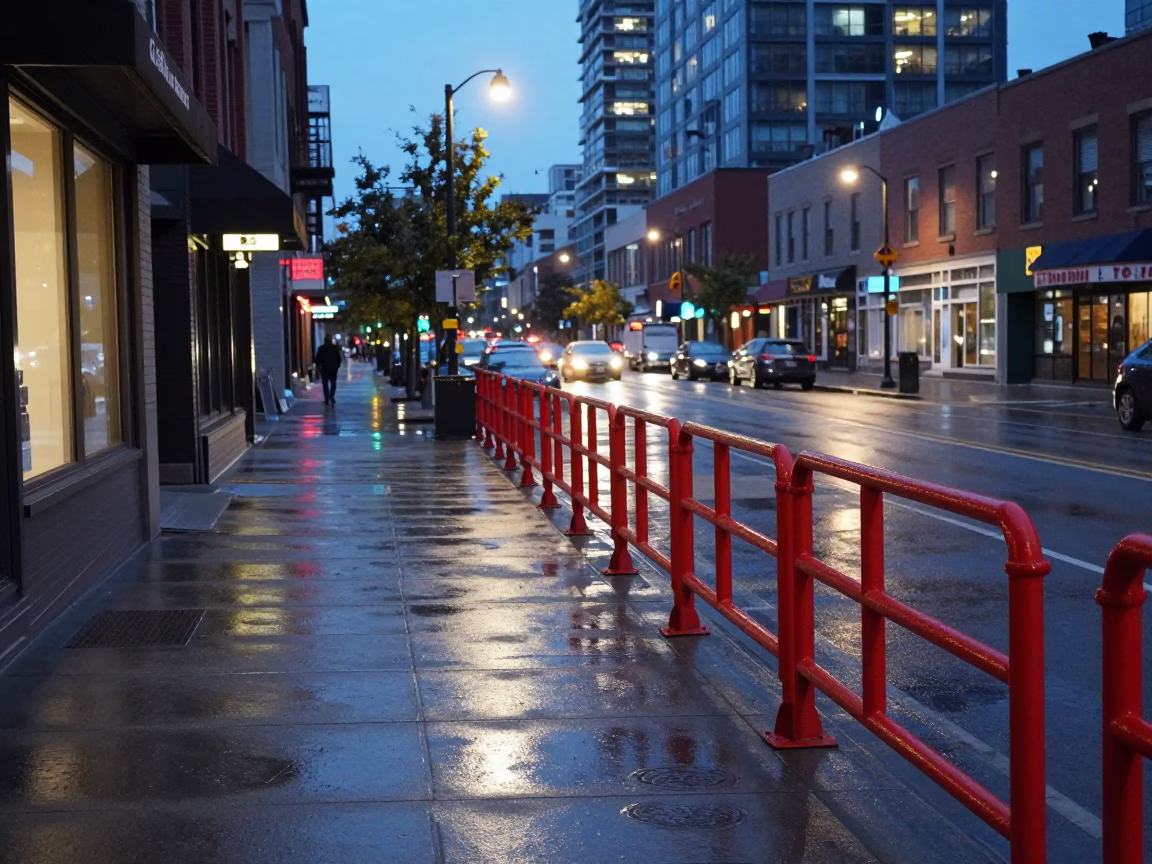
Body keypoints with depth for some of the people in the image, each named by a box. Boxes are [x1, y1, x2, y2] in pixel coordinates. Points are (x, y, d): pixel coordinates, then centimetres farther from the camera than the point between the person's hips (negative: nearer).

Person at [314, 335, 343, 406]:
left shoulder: (321, 348, -5)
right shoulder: (335, 347, -2)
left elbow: (317, 359, -6)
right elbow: (339, 358, 0)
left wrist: (318, 366, 7)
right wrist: (337, 365, 11)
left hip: (324, 368, -1)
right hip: (333, 368, 1)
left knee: (325, 384, 7)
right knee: (333, 383, 13)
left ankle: (327, 400, 3)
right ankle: (332, 397, -3)